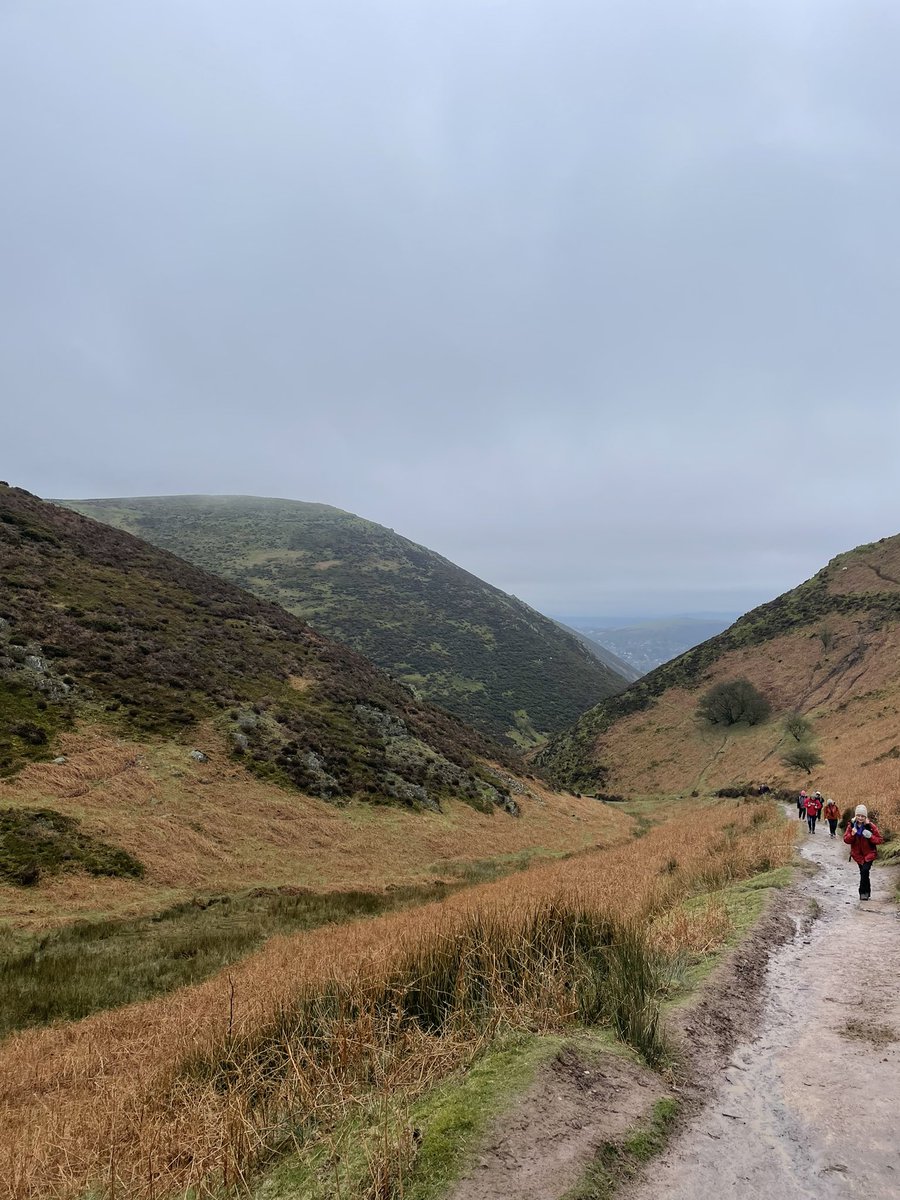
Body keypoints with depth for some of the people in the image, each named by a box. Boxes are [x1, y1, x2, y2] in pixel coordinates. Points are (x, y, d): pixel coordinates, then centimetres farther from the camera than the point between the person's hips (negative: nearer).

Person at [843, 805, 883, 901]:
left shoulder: (871, 826, -12)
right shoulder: (851, 825, -6)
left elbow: (880, 840, -7)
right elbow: (846, 840, -6)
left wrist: (871, 837, -25)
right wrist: (852, 834, -25)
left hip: (869, 854, -3)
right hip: (858, 854, 3)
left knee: (864, 871, -17)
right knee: (863, 872, 13)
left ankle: (863, 892, -4)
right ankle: (867, 891, 31)